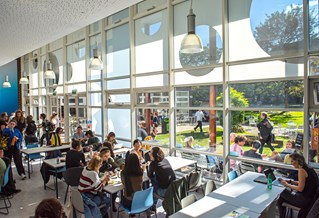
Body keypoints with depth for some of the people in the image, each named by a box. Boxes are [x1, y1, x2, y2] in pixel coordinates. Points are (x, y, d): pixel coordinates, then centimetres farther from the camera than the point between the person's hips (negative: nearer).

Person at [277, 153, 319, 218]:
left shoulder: (301, 170, -20)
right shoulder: (308, 168, 7)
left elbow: (300, 188, -21)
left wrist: (287, 185, -9)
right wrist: (290, 181, 11)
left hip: (305, 200, -9)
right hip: (311, 197, 9)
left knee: (282, 193, 4)